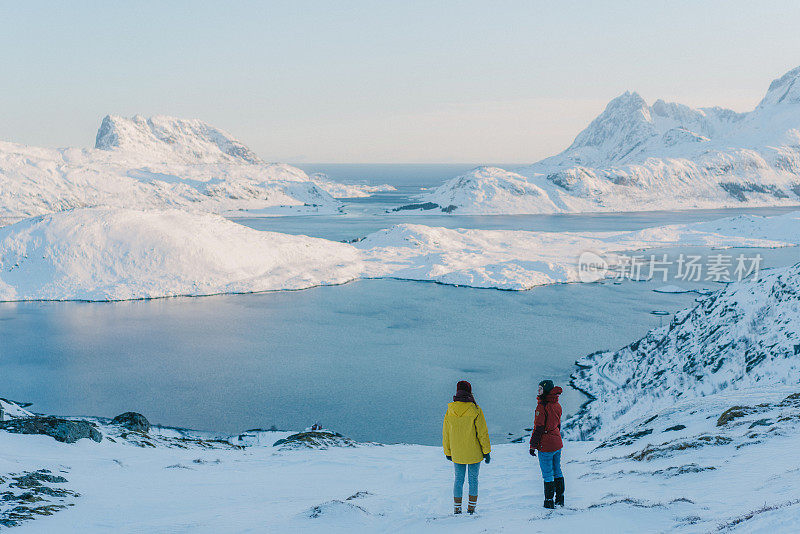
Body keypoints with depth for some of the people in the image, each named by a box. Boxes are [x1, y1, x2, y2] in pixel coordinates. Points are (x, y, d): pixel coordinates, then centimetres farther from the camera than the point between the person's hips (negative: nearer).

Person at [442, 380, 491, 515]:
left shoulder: (450, 411, -3)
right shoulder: (475, 410, -12)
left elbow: (446, 433, 5)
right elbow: (483, 432, -9)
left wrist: (447, 452, 16)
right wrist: (486, 451, -1)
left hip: (457, 454, 2)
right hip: (474, 453, -2)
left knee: (458, 480, 12)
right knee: (473, 479, 10)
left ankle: (457, 509, 12)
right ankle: (471, 508, 12)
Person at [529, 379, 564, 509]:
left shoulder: (542, 406, -20)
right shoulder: (557, 405, 5)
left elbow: (538, 428, -19)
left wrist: (533, 446, -13)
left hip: (546, 446, -8)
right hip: (558, 444, 8)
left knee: (547, 475, 2)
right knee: (557, 471, 17)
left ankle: (549, 501, 7)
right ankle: (560, 499, 24)